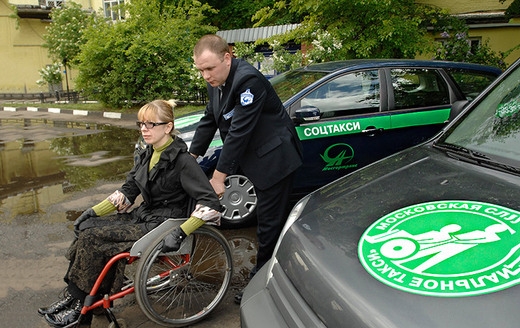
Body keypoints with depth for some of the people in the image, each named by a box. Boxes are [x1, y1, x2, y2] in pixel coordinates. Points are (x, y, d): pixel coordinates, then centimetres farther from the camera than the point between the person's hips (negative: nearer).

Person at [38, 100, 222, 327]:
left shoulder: (181, 160, -18)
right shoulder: (147, 155, 7)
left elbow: (210, 202, -22)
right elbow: (127, 191, 12)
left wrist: (180, 233, -28)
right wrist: (94, 212, 2)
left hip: (162, 226, -8)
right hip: (143, 215, 8)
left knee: (92, 238, -17)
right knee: (85, 227, -9)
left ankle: (78, 305, 0)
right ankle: (71, 296, -2)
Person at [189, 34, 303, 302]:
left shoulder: (248, 80, -26)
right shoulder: (216, 81, 3)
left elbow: (239, 132, -28)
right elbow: (209, 120, 13)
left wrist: (218, 177, -24)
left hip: (274, 159, -9)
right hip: (255, 158, 9)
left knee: (269, 223, 0)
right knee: (266, 220, 19)